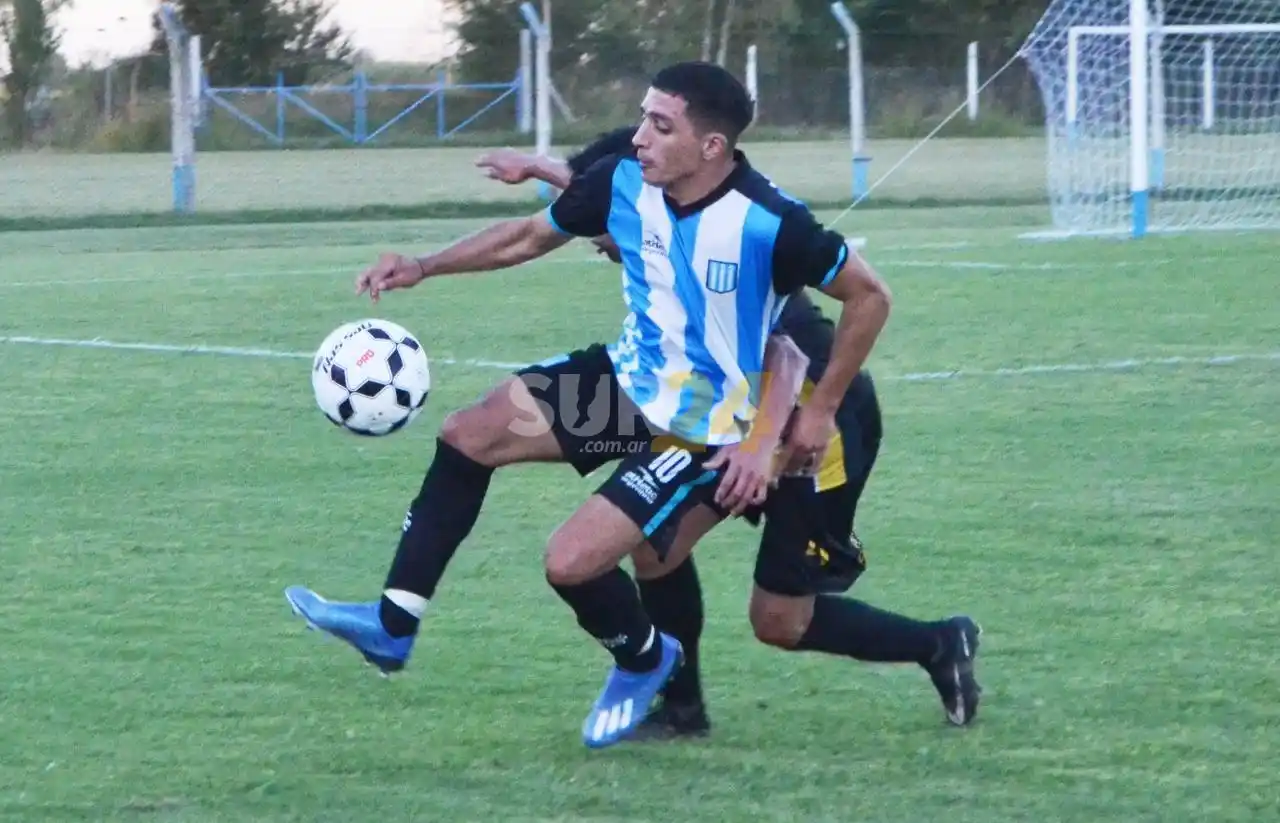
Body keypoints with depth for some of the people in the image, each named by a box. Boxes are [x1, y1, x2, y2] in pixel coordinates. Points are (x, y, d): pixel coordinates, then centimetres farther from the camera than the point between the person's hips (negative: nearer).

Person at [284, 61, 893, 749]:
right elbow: (530, 236, 8)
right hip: (629, 378, 7)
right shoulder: (624, 183, -11)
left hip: (700, 430, -7)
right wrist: (424, 266, -1)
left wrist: (819, 412, -13)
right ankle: (392, 627, 7)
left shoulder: (768, 223, -29)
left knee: (572, 561, -17)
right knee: (466, 438, 0)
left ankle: (643, 659, 17)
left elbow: (868, 296, -16)